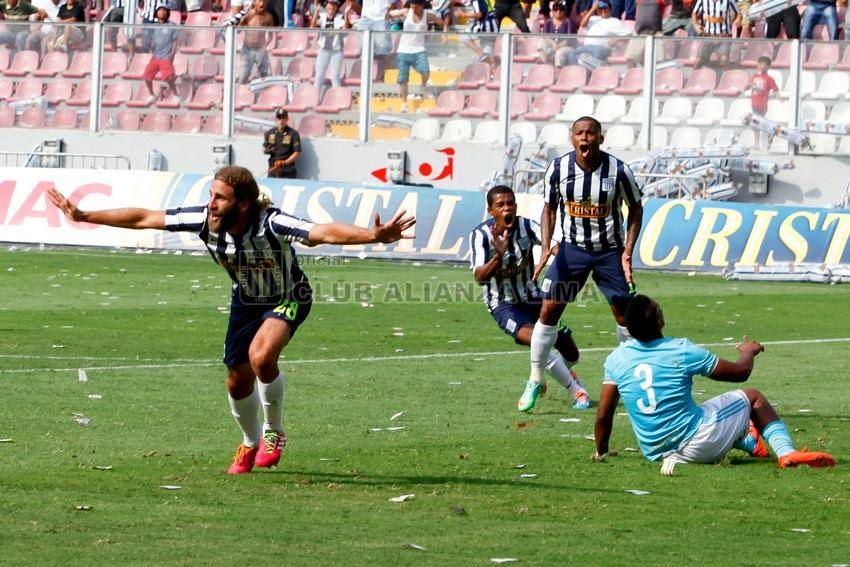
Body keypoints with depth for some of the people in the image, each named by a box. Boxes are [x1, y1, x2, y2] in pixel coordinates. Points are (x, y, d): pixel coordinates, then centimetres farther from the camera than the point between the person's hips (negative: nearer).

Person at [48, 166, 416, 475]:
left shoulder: (271, 224, -38)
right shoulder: (204, 220, -25)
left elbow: (324, 233, -52)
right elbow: (144, 219, -15)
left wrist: (375, 236, -68)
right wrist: (84, 217, -12)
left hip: (288, 299, -5)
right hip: (245, 301, 5)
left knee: (261, 356, -31)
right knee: (238, 381, 8)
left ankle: (274, 432, -4)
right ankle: (251, 444, 40)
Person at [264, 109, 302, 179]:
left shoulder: (293, 134, -2)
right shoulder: (269, 133, 11)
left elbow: (297, 153, -5)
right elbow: (264, 149, 20)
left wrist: (284, 162, -16)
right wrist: (266, 151, -6)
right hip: (273, 170, 4)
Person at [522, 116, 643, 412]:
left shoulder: (618, 170, -15)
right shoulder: (558, 168, -10)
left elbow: (635, 209, -1)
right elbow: (549, 209, 4)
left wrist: (628, 251, -9)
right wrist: (545, 247, -10)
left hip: (610, 251, -1)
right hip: (572, 248, 1)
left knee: (625, 314, 0)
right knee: (549, 310, -7)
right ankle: (536, 380, 6)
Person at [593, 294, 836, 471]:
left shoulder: (616, 358, -4)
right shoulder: (682, 351, -14)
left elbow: (603, 415, 0)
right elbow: (741, 372, -1)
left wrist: (601, 452, 17)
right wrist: (748, 353, 22)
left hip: (653, 453, 5)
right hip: (696, 443, -5)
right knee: (752, 397, 15)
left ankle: (749, 443, 53)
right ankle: (786, 452, 2)